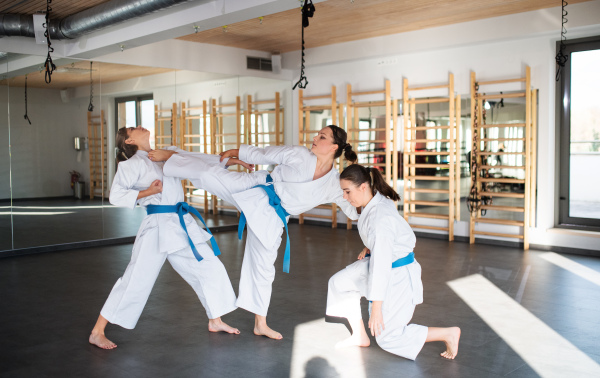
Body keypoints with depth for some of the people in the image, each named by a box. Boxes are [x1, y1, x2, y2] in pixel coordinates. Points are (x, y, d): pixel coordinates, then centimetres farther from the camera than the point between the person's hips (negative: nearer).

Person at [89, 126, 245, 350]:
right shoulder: (133, 164, -4)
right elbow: (116, 196, -10)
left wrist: (231, 160, 8)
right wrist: (147, 192, -18)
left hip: (182, 225, 7)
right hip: (158, 227, -7)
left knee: (210, 268, 10)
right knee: (135, 281, -4)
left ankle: (215, 322, 27)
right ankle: (97, 332, 9)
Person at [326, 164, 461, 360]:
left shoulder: (380, 217, -31)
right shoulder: (377, 201, -2)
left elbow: (381, 264, -32)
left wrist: (376, 308, -28)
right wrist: (370, 248, 1)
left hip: (397, 276, -9)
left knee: (387, 337, 1)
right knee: (340, 282, 10)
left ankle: (449, 333, 9)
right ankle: (360, 336, 23)